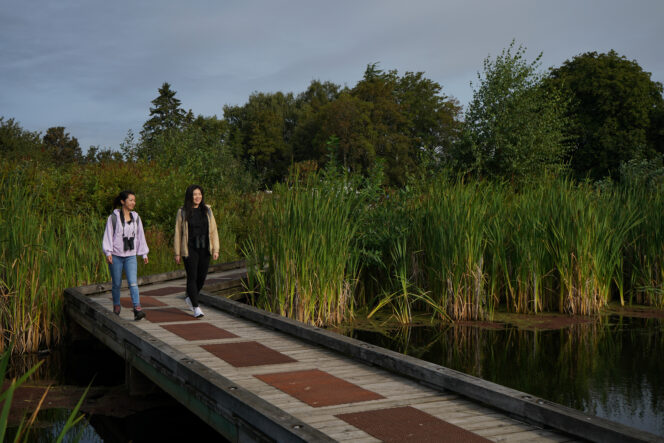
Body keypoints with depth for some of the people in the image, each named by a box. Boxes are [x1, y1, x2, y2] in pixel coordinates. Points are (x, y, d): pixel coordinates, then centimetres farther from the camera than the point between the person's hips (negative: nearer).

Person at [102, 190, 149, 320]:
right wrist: (108, 253, -14)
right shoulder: (113, 217, -3)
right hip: (116, 256, -2)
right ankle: (116, 306, 27)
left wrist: (144, 254, 15)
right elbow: (108, 235, -4)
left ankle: (137, 309, -19)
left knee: (133, 282, -12)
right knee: (117, 283, 7)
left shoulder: (136, 217, 9)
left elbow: (140, 236, 15)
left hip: (130, 256, 2)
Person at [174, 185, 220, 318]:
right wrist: (177, 253, 0)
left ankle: (190, 298, 35)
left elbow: (213, 231, 5)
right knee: (192, 277, -6)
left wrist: (216, 249, -2)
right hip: (190, 250, -3)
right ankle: (196, 308, -1)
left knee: (202, 277, 10)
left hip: (204, 249, 3)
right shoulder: (182, 212, -2)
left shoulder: (207, 210, 5)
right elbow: (178, 233, 1)